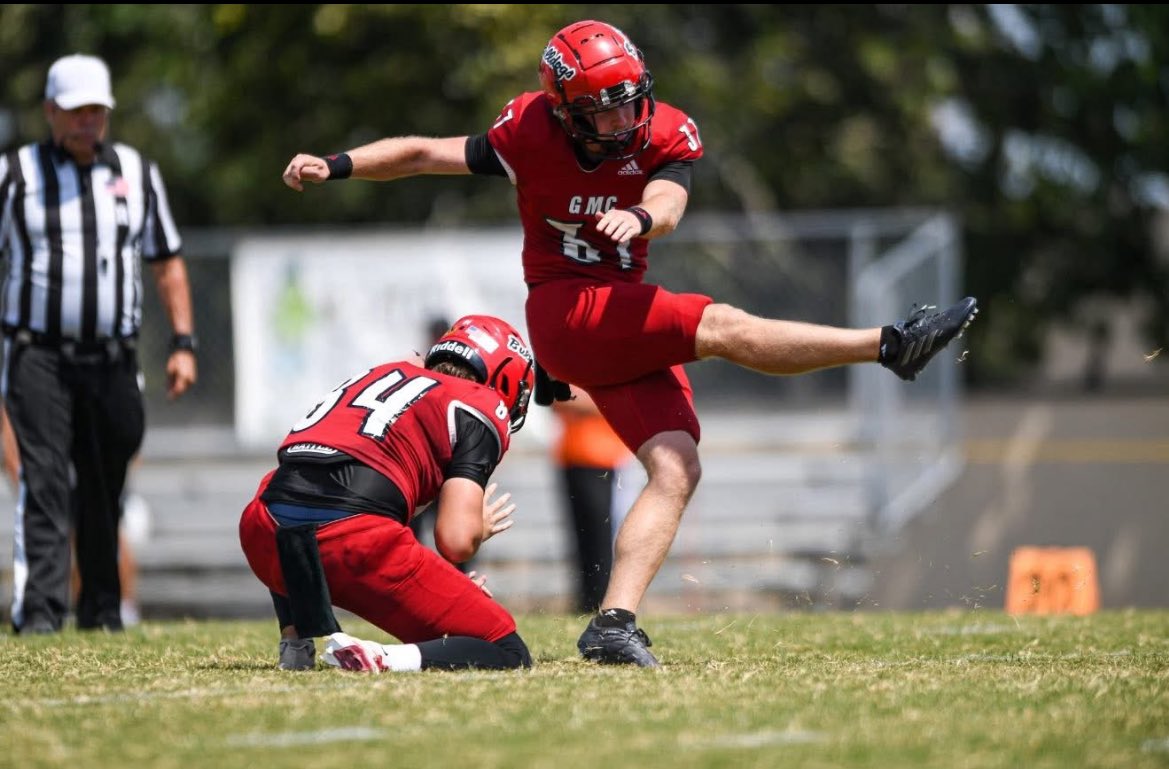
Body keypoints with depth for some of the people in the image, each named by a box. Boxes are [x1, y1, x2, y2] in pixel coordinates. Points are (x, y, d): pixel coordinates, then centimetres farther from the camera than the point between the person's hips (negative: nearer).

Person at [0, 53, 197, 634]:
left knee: (103, 494, 7)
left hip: (111, 361, 3)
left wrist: (183, 344, 7)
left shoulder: (138, 173, 11)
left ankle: (102, 611, 19)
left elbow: (167, 262, 15)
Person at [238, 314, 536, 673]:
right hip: (356, 538, -6)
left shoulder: (381, 373, 31)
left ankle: (296, 641, 22)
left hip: (264, 538, 6)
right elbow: (456, 540, 0)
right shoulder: (482, 408, 12)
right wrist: (479, 527, 26)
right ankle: (381, 660, -20)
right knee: (507, 653, 5)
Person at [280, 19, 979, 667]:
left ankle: (615, 624, -16)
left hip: (628, 321, 5)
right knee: (724, 327, -22)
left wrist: (641, 216, -48)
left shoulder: (667, 136, -3)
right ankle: (890, 345, -22)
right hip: (564, 313, -5)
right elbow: (425, 153, -2)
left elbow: (668, 203, -24)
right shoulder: (532, 135, -9)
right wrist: (337, 166, -12)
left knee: (677, 471, -10)